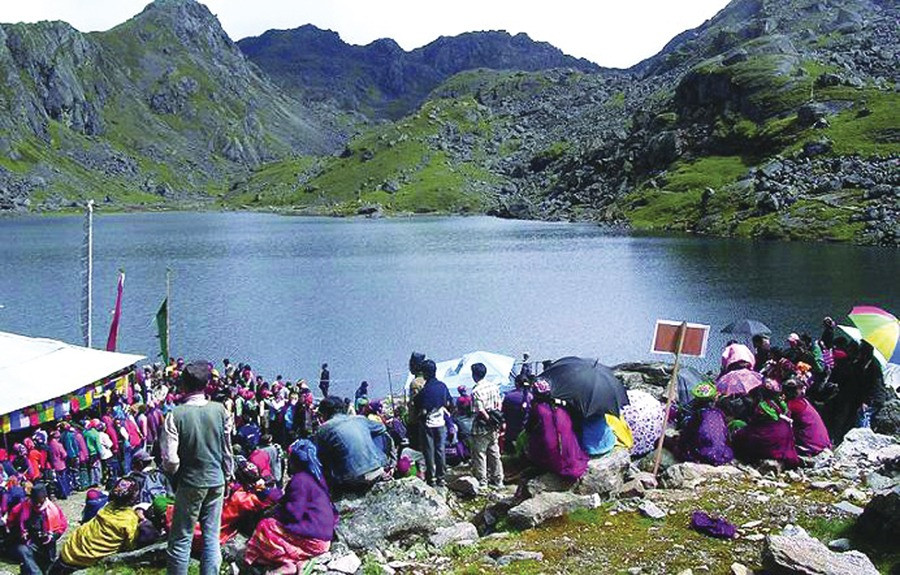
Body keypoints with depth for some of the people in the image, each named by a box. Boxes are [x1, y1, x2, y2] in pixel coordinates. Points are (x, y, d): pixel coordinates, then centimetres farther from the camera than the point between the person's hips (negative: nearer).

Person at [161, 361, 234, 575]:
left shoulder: (176, 415, -15)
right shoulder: (220, 410, -5)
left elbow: (170, 459, -15)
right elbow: (227, 450, 4)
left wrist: (173, 472, 6)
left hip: (190, 483, -3)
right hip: (216, 481, 3)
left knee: (181, 539, 7)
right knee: (211, 537, 11)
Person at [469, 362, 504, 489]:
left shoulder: (476, 391, -18)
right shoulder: (494, 386, 3)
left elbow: (481, 411, -20)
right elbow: (498, 405, 8)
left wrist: (490, 420, -8)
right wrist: (496, 421, 12)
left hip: (481, 428, -7)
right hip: (493, 428, 7)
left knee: (479, 454, 5)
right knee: (494, 453, 15)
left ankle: (482, 481, 10)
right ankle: (498, 480, 20)